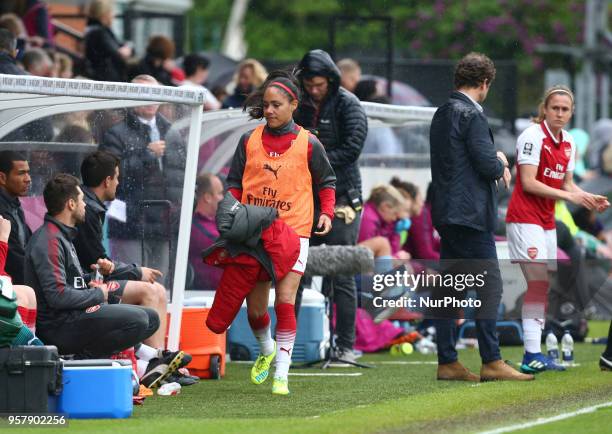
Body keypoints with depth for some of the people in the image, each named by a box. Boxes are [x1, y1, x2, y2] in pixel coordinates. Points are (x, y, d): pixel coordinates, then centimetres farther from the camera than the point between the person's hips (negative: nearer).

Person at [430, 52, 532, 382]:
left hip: (446, 213, 10)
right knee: (490, 285, -7)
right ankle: (491, 362, -10)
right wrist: (500, 162, 4)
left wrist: (496, 165, 12)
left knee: (449, 288, 8)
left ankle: (447, 362, 9)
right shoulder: (471, 115, -14)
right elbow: (488, 165, -18)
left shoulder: (442, 114, 15)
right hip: (470, 213, -10)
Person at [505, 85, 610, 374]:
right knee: (538, 283, -16)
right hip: (524, 217, -9)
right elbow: (529, 183, -18)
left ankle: (533, 356, 10)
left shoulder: (568, 143, 12)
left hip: (547, 220, 9)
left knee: (542, 286, 7)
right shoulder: (533, 136, -13)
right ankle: (532, 355, -18)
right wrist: (570, 196, -21)